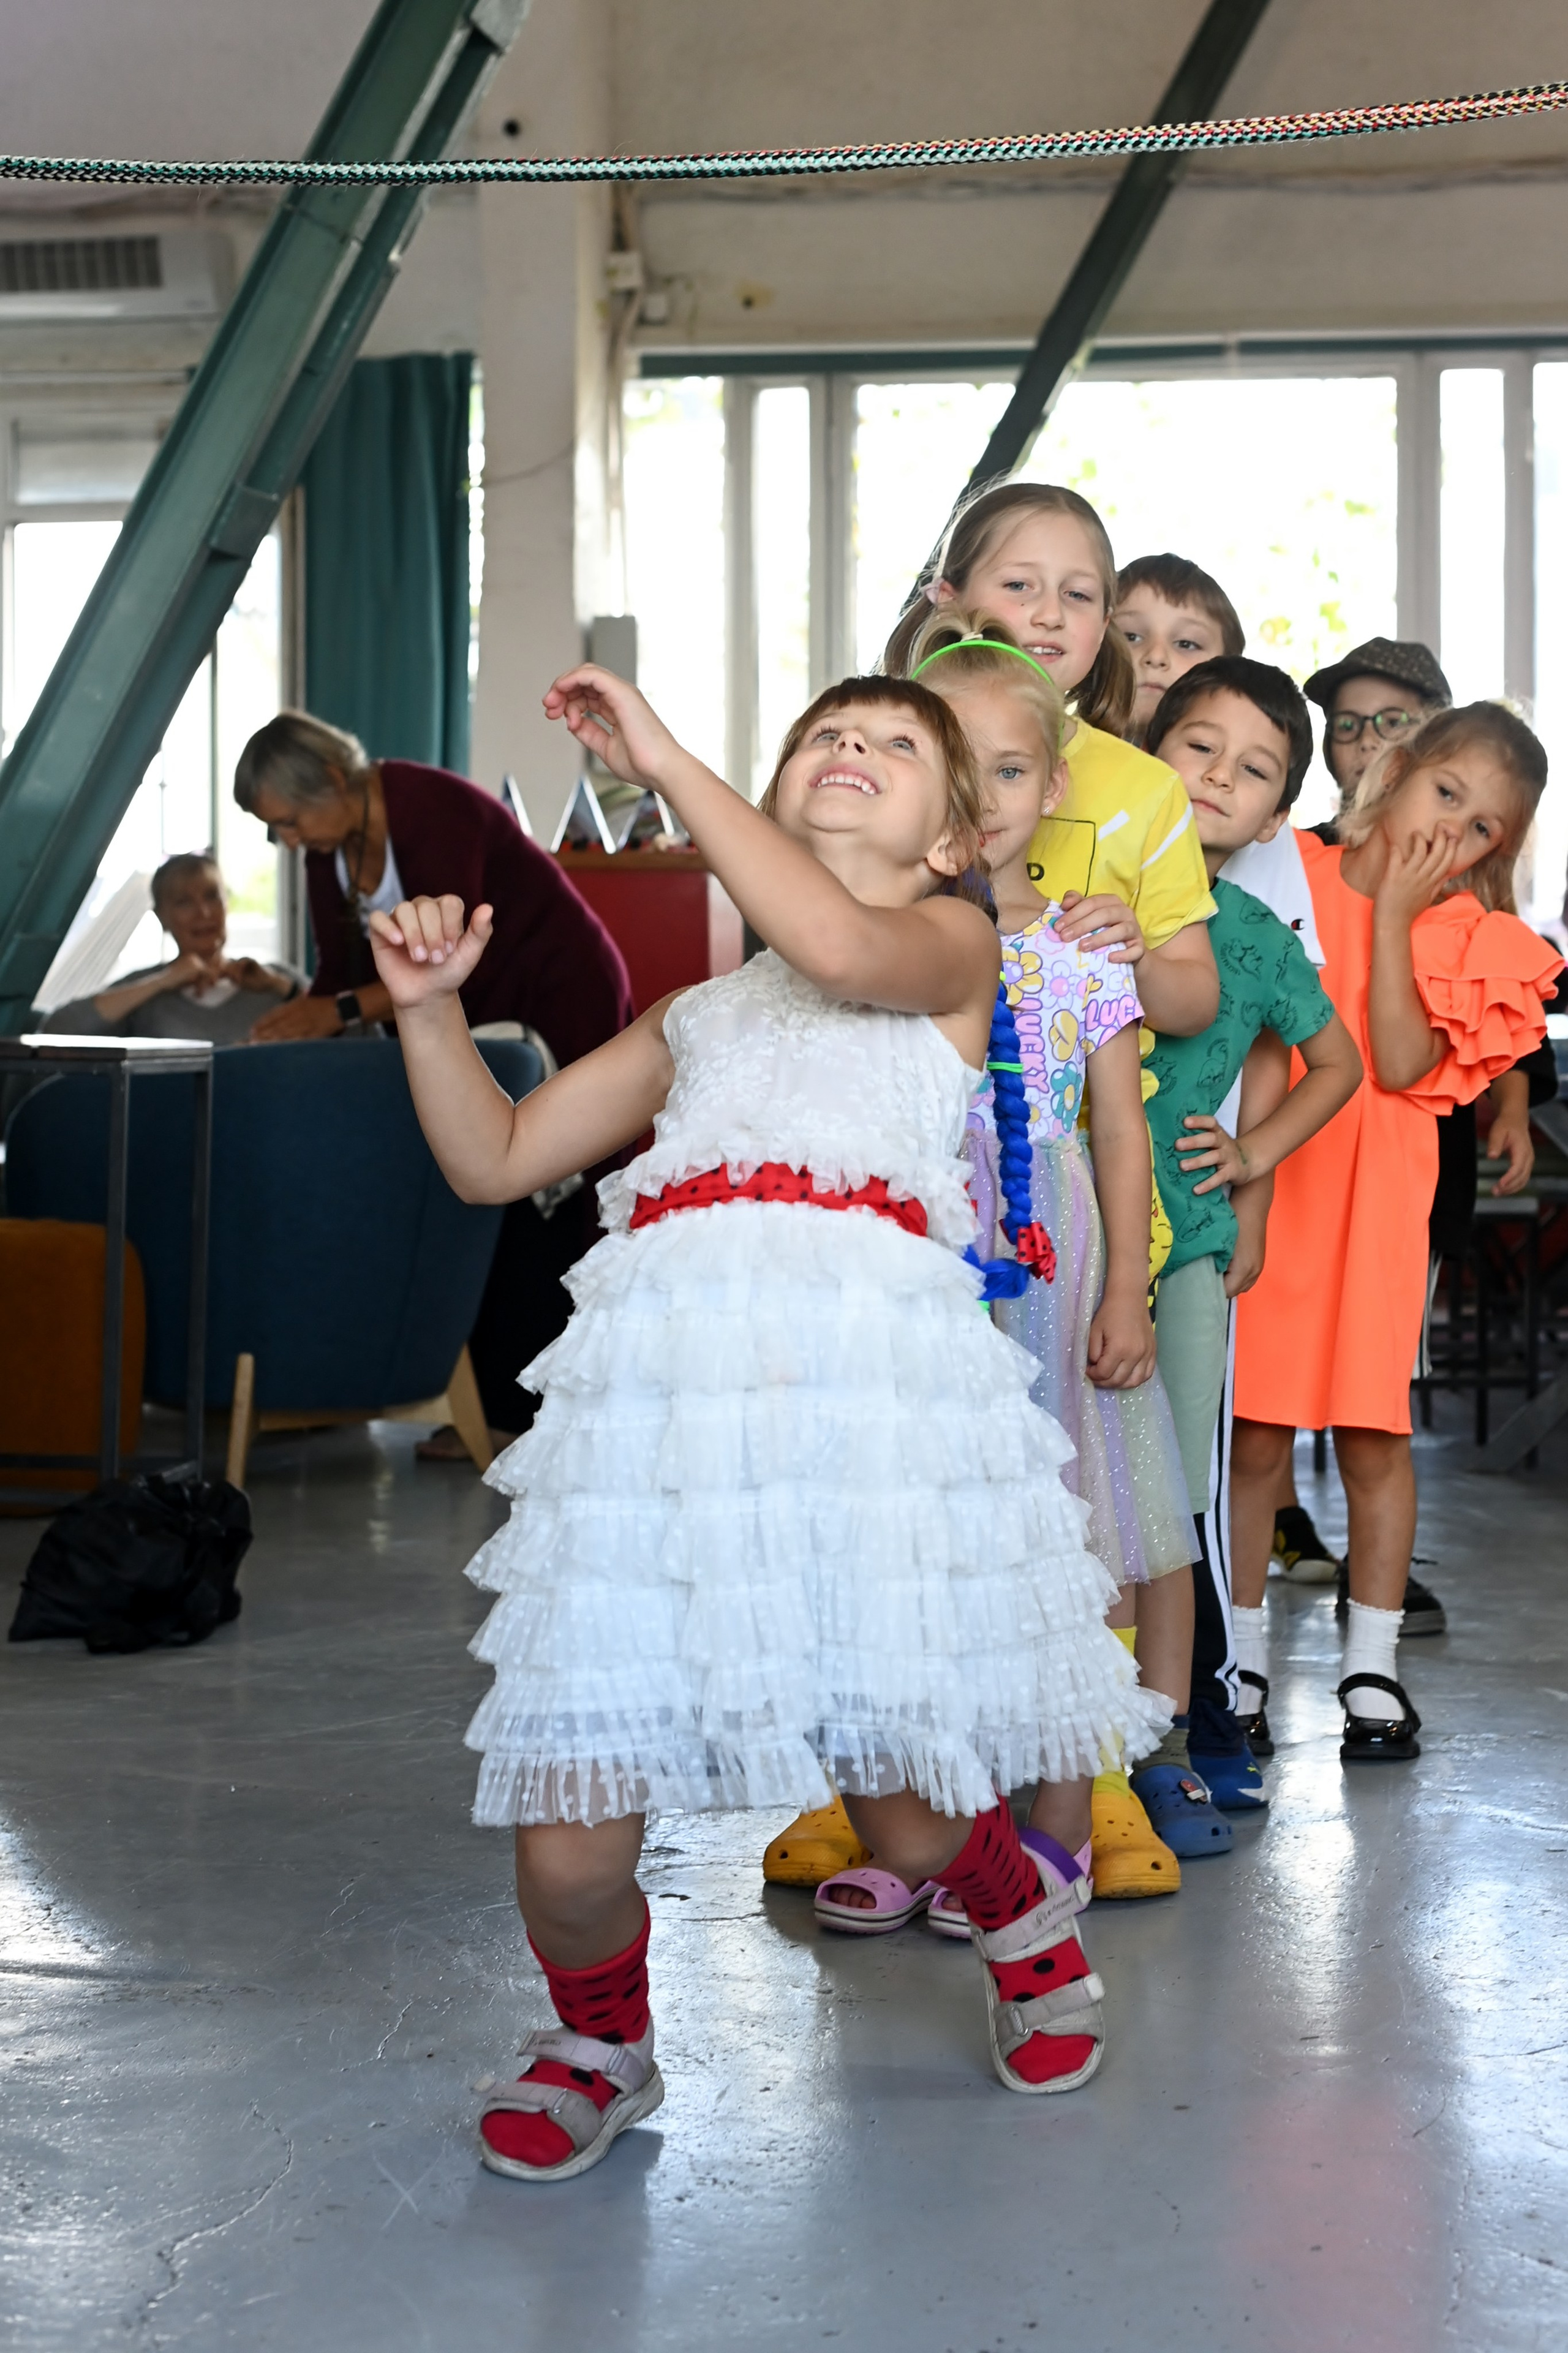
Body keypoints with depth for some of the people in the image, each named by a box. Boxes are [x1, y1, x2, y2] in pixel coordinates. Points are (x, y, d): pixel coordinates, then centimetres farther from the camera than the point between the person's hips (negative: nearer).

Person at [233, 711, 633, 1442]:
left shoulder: (434, 809, -26)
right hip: (480, 1018, 9)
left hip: (560, 1003, -8)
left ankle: (509, 1410, -8)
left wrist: (342, 1011, -35)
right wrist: (296, 1032, -16)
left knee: (527, 1214, -9)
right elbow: (341, 970, 1)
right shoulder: (331, 844, -1)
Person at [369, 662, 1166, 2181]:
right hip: (663, 1397, 4)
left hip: (872, 1385, -3)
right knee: (566, 1849, -3)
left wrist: (659, 758, -6)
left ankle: (1022, 1911, 37)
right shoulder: (700, 1017, 29)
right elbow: (496, 1159, 29)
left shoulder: (957, 948, 15)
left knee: (908, 1824, 2)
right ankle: (599, 2041, 29)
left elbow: (841, 947, -10)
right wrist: (431, 1011, 13)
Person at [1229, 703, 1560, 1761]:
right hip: (1262, 1189, 0)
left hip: (1376, 1197, 1)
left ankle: (1373, 1666, 16)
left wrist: (1393, 916, -10)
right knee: (1254, 1430, 1)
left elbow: (1403, 1064, -11)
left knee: (1374, 1430, 4)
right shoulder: (1286, 877, 3)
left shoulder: (1463, 934, 4)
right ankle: (1242, 1660, 15)